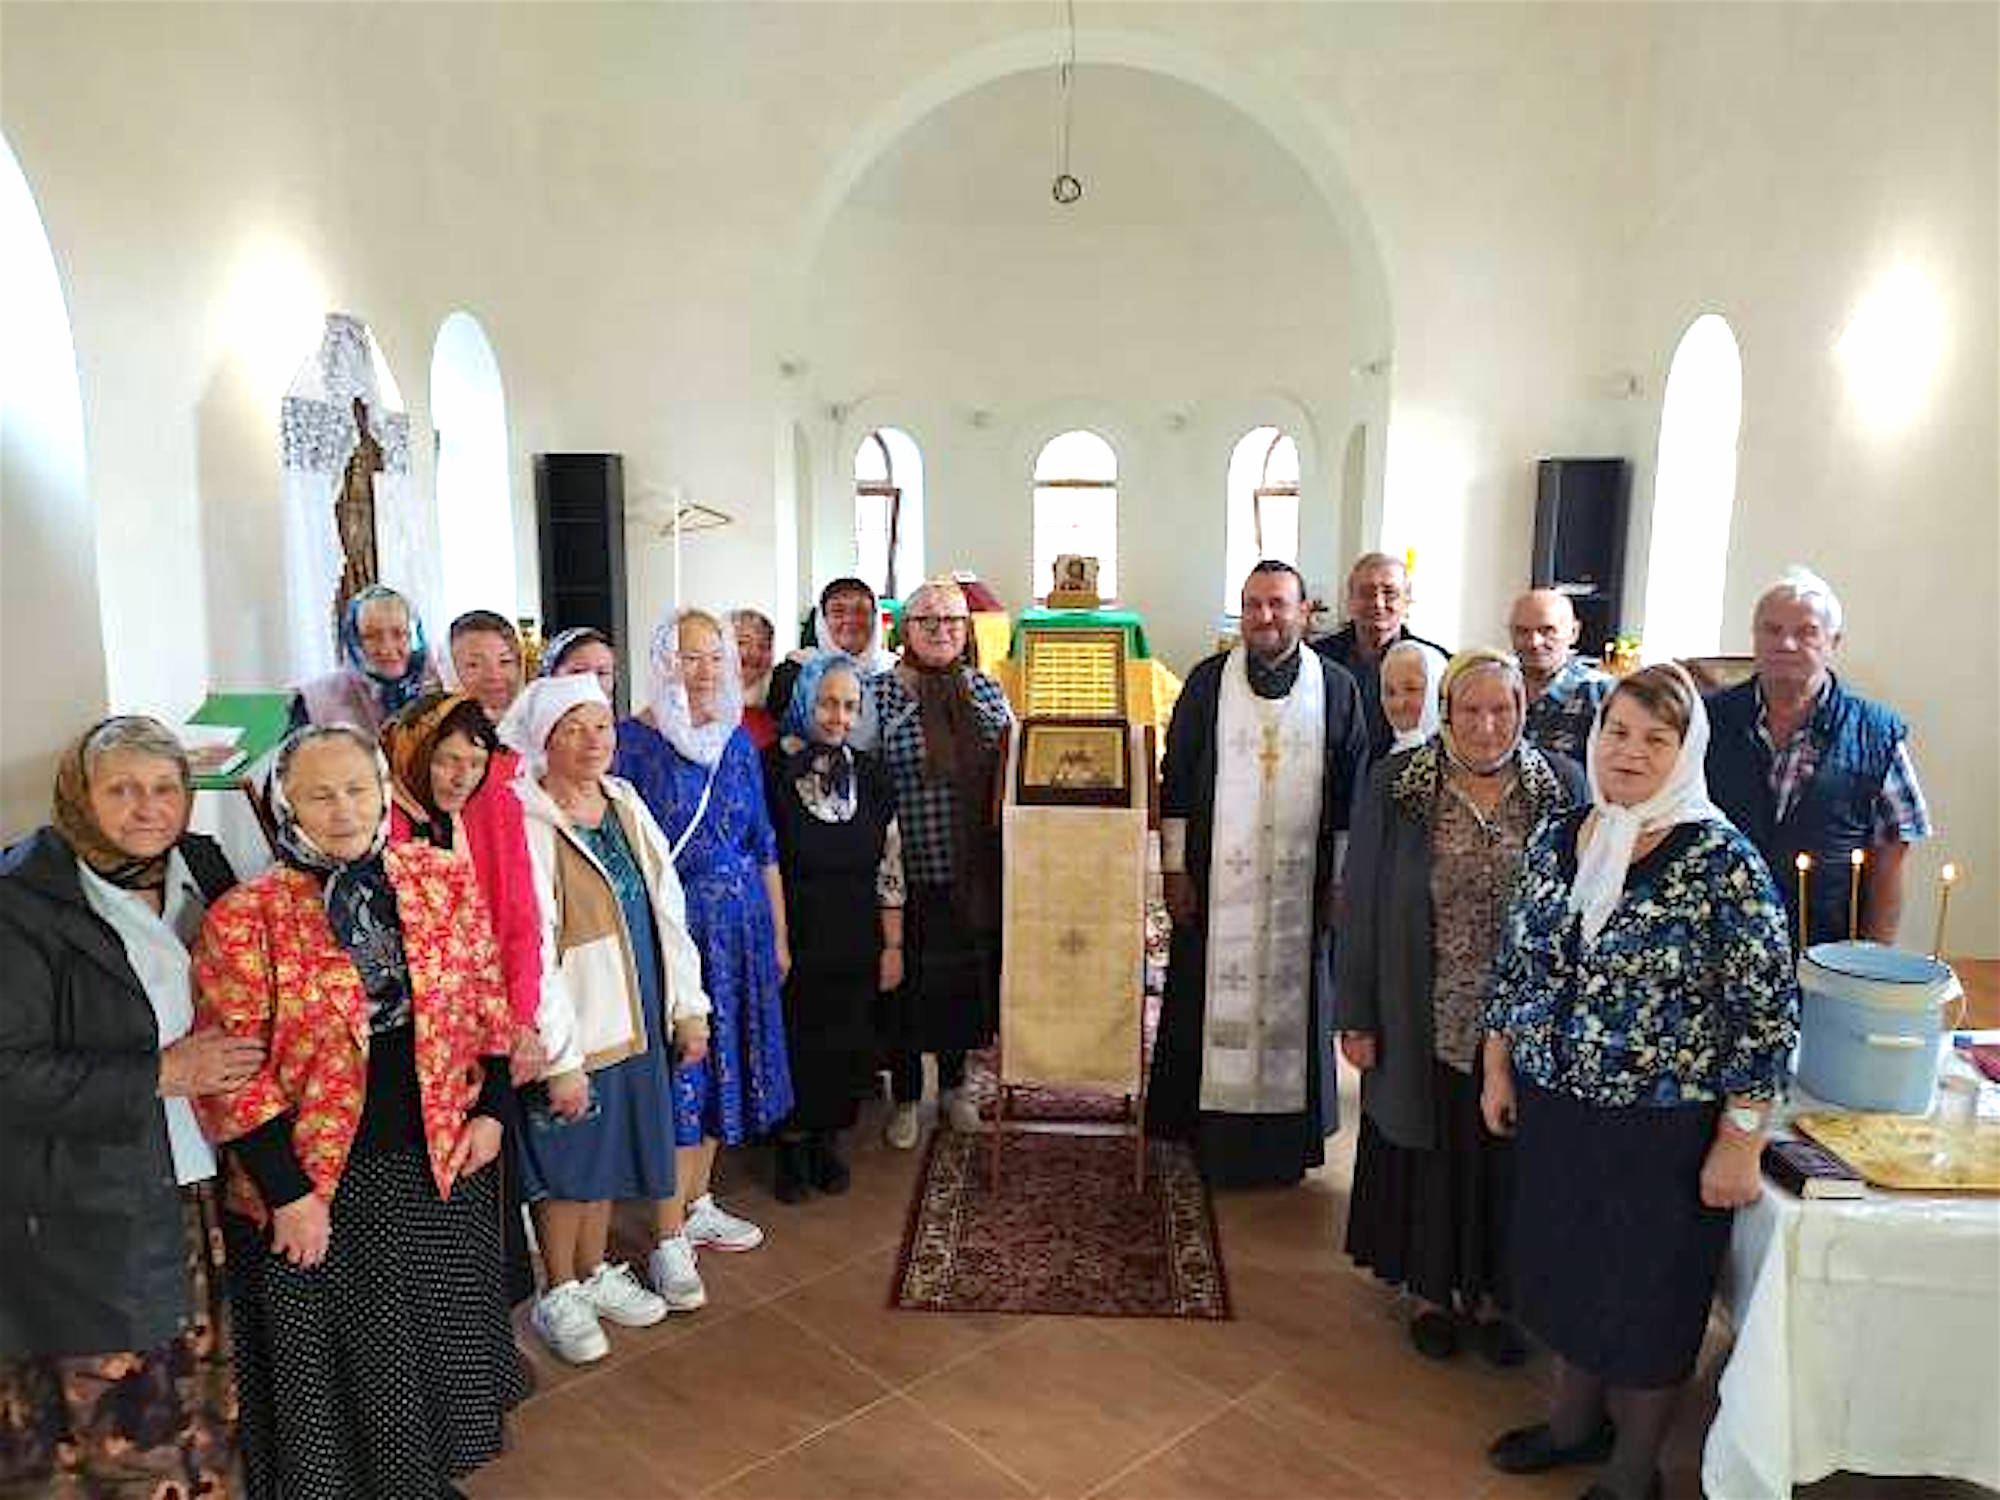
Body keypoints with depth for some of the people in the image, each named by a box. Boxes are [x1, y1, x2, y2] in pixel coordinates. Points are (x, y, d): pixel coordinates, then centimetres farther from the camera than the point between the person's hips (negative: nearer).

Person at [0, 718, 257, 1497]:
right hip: (88, 1213, -5)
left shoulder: (201, 868, 5)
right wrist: (160, 1076, -17)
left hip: (202, 1188, 5)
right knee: (118, 1416, 4)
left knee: (205, 1392, 13)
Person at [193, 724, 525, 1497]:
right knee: (338, 1363, 14)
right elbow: (234, 1073, -12)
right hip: (319, 1186, -3)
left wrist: (490, 1111, 0)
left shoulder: (445, 880, -3)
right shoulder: (244, 918, -13)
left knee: (439, 1340, 20)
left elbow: (487, 1002, 5)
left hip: (442, 1165, 4)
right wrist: (288, 1192, -13)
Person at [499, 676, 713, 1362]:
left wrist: (687, 1004, 6)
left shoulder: (626, 803, 2)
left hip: (633, 1020, 6)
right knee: (565, 1165, 10)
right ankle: (559, 1296, 30)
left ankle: (596, 1273, 39)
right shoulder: (527, 825, -18)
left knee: (609, 1154, 20)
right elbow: (532, 954, -20)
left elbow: (666, 908, 7)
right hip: (572, 1031, -6)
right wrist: (559, 1059, -20)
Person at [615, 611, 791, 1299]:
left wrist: (778, 935, 13)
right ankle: (669, 1239, 9)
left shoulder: (738, 741, 8)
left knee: (719, 1062, 13)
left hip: (740, 926, 6)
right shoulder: (634, 740, -8)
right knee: (676, 1073, -2)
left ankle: (699, 1204, 29)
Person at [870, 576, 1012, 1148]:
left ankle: (954, 1084, 35)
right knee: (907, 984, 7)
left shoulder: (987, 692, 6)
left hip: (973, 871, 3)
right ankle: (905, 1096, 26)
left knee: (966, 979, 14)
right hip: (908, 872, -3)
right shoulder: (876, 694, -5)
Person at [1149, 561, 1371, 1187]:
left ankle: (1286, 1135, 24)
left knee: (1291, 1004, 8)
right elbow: (1176, 780, 2)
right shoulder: (1208, 681, 1)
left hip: (1300, 884, 0)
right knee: (1213, 1001, 5)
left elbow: (1351, 794, 4)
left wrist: (1340, 880, 1)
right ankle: (1209, 1129, 20)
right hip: (1216, 882, 0)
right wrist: (1174, 868, -1)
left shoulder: (1337, 688, 1)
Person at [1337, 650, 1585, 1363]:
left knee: (1506, 1155, 15)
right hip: (1427, 1021, -1)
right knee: (1430, 1153, 13)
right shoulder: (1397, 783, -7)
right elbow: (1362, 904, -4)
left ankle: (1490, 1292, 36)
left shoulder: (1561, 785, -3)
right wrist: (1357, 1015, -5)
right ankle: (1430, 1289, 35)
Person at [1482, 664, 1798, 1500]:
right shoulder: (1556, 841, 0)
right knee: (1566, 1273, 20)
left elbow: (1766, 1012, -13)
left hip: (1662, 1129, -4)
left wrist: (1739, 1143, -13)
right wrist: (1498, 1070, 8)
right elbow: (1512, 963, 9)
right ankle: (1575, 1421, 45)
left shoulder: (1721, 860, -15)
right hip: (1552, 1109, 5)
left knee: (1647, 1297, 13)